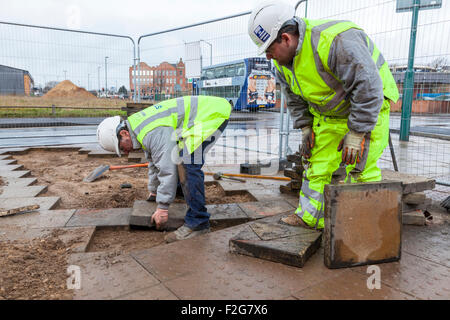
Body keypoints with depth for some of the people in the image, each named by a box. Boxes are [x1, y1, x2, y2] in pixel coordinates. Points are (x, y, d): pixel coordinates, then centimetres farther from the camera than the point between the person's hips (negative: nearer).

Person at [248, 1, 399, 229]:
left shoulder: (336, 42, -32)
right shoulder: (282, 59, -5)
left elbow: (368, 88, -30)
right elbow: (293, 96, 10)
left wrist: (356, 133, -28)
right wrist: (305, 127, 3)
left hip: (369, 105, -7)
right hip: (327, 114, 7)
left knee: (360, 169, -11)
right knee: (318, 162, 5)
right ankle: (310, 217, 16)